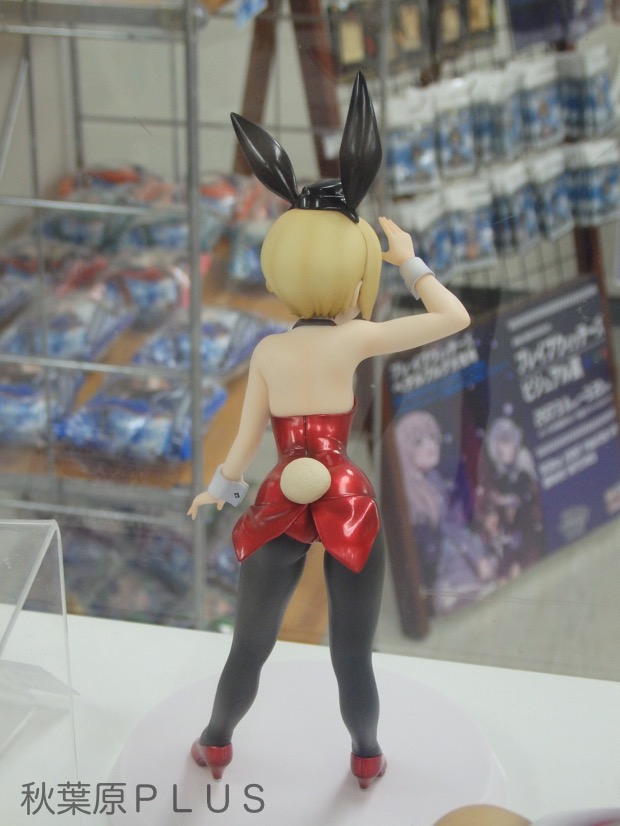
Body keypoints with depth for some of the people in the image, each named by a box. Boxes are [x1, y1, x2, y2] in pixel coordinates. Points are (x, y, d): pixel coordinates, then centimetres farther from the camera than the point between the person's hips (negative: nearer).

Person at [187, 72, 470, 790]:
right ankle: (367, 756, 34)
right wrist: (409, 259, 5)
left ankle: (216, 745, 39)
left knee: (249, 646, 19)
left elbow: (243, 446, 3)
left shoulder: (267, 352, -1)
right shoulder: (353, 340, -11)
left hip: (278, 508, 3)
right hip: (348, 506, -3)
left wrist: (215, 491, 21)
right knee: (352, 653, 15)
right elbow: (455, 317, -8)